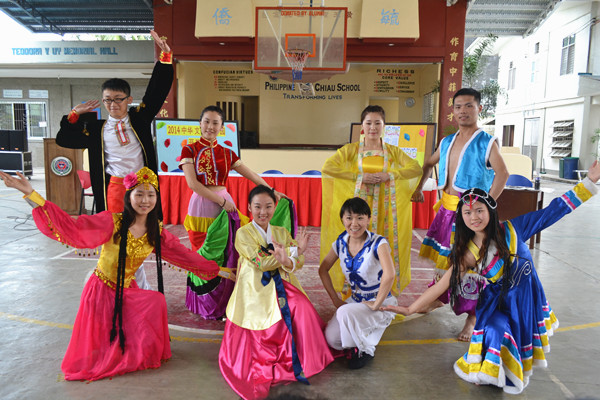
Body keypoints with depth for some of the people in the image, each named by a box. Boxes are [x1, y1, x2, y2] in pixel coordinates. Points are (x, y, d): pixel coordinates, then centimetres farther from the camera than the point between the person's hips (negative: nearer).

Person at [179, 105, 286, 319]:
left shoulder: (227, 153, 11)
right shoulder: (189, 150, 1)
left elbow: (251, 175, 15)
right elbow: (192, 183, -11)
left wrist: (272, 191, 11)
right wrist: (221, 200, -14)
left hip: (225, 205, 3)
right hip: (200, 207, -3)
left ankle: (223, 304, 18)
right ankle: (205, 305, 20)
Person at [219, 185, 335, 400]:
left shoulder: (282, 232, 14)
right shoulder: (243, 233, 0)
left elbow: (299, 261, 1)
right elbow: (261, 263, -13)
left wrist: (286, 260, -24)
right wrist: (294, 250, -12)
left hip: (281, 286, 4)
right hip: (255, 290, -4)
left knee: (302, 308, -23)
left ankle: (305, 360, -12)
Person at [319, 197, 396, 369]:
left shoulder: (378, 243, -21)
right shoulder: (341, 242, -4)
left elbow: (389, 275, -38)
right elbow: (323, 269, 8)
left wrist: (376, 304, -29)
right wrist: (335, 299, 2)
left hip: (381, 304, -5)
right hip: (355, 300, 5)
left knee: (345, 312, -31)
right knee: (331, 337, -14)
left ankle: (365, 350, -3)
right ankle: (358, 339, 17)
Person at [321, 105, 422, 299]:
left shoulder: (393, 151, 9)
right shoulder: (351, 149, 3)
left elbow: (416, 168, 0)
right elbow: (327, 167, -9)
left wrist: (389, 175, -14)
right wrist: (358, 176, -15)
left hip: (383, 208, 2)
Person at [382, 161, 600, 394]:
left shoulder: (512, 229, -14)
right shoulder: (468, 253, -14)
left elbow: (553, 211, -11)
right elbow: (444, 283, -13)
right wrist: (411, 309, -17)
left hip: (526, 299, 2)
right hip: (498, 303, -2)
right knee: (496, 331, -23)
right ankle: (490, 374, 7)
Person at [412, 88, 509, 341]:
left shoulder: (487, 142, -8)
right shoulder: (446, 142, 11)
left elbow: (502, 174, -22)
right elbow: (429, 164, 27)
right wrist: (419, 188, 20)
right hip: (447, 208, 6)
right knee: (443, 254, 16)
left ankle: (472, 317, 11)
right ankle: (439, 298, 36)